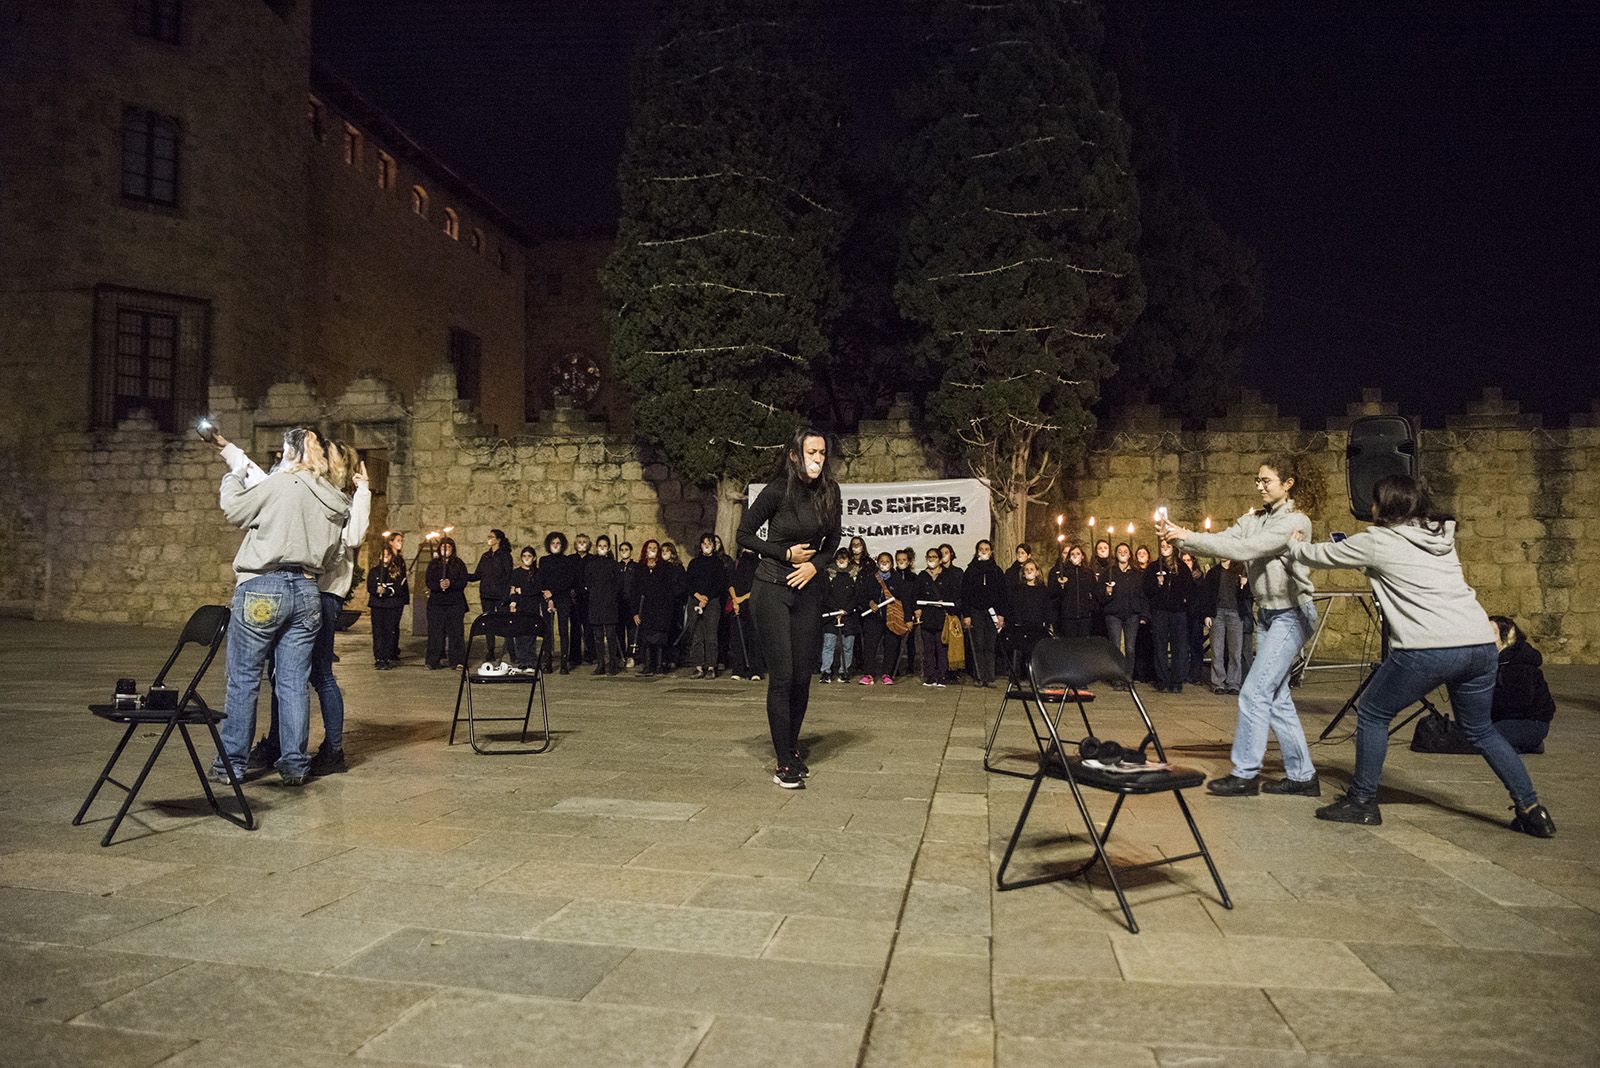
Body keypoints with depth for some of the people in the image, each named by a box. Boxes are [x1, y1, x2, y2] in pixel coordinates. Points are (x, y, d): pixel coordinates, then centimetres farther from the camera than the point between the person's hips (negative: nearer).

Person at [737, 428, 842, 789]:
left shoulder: (829, 492, 2)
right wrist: (786, 554, -10)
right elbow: (744, 534, -4)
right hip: (773, 589, -4)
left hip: (808, 590, 4)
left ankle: (792, 748, 25)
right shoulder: (777, 490, -11)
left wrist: (815, 565, -5)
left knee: (803, 675, 7)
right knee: (782, 675, -6)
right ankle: (784, 763, 0)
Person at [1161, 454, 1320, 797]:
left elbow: (1244, 550, -26)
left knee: (1254, 692, -11)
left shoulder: (1296, 522, -16)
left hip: (1292, 616, -8)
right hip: (1268, 615, 9)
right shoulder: (1254, 520, 9)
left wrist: (1187, 536, -29)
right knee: (1276, 697, 10)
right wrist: (1178, 536, -20)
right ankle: (1302, 775, 19)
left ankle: (1245, 774, -4)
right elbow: (1221, 542, -3)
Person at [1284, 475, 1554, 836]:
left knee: (1371, 714, 12)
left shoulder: (1377, 541, 2)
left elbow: (1321, 555, 14)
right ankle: (1531, 810, 21)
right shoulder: (1441, 537, 20)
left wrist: (1294, 546, 32)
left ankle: (1362, 802, 15)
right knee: (1480, 729, 24)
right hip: (1481, 645, 7)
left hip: (1428, 649, -7)